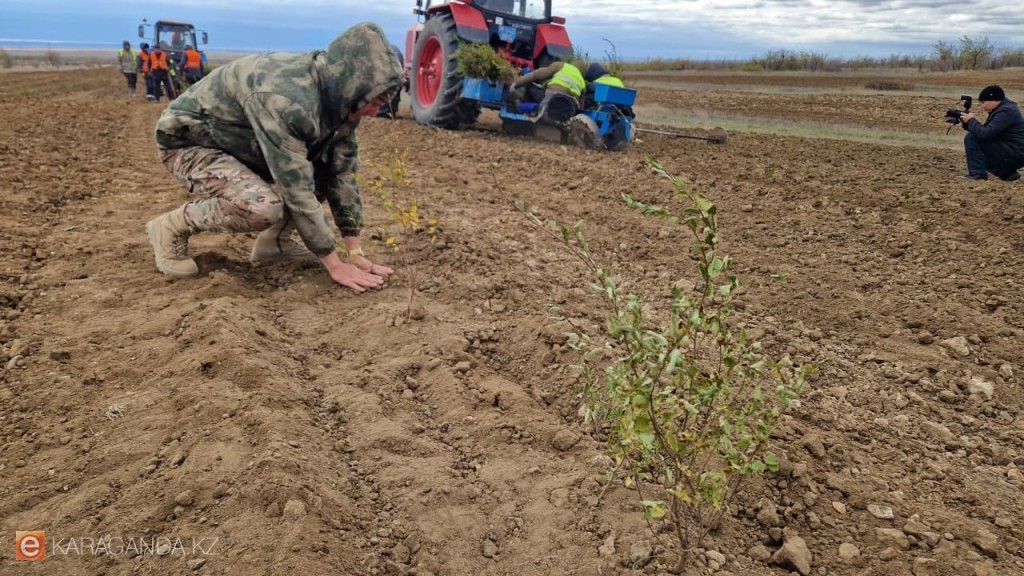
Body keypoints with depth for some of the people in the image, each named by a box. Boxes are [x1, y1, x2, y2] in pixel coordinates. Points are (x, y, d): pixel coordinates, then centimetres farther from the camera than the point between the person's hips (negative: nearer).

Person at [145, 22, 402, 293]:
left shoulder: (340, 98, -11)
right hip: (188, 142, -8)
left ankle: (273, 242, 6)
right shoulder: (284, 98, -37)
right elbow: (297, 192, -36)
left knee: (329, 169, -6)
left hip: (245, 145, 8)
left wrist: (355, 252, -12)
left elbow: (342, 173, -8)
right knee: (263, 207, -33)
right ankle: (172, 226, -7)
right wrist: (334, 265, -29)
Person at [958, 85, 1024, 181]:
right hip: (1013, 155, 10)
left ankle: (977, 174, -11)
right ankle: (1007, 172, 16)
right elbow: (986, 131, 14)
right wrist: (966, 123, 1)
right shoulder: (1001, 109, 13)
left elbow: (985, 133, -27)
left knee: (971, 138, -16)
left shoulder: (1005, 112, -18)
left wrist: (971, 120, -12)